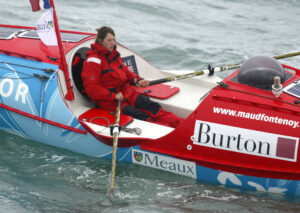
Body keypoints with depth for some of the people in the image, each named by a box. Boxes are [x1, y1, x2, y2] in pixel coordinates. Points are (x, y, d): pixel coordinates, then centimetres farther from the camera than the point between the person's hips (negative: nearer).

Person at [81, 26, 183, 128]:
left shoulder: (114, 55, 14)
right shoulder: (93, 60, -12)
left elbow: (126, 72, 26)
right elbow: (91, 88, -18)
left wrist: (138, 80, 6)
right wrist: (113, 96, -23)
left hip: (125, 92, 7)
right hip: (108, 100, -7)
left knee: (149, 104, -15)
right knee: (138, 115, -22)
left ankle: (178, 123, -26)